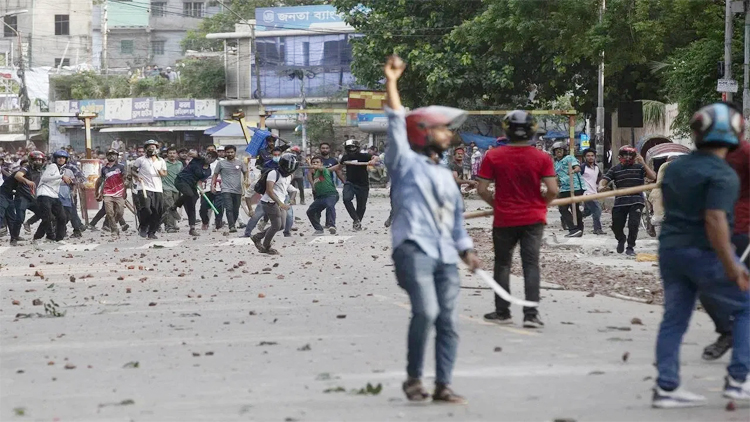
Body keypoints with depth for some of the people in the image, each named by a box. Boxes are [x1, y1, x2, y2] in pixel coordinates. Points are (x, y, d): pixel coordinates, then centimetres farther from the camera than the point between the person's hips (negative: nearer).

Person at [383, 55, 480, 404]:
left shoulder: (446, 176, 25)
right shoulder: (405, 162, 7)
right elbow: (397, 124, -3)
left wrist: (466, 249, 13)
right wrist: (391, 83, -7)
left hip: (446, 256, 6)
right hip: (414, 249, -6)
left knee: (448, 321, -1)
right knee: (426, 312, -22)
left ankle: (443, 386, 4)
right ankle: (413, 377, -7)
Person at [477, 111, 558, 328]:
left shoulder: (493, 156, -7)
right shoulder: (542, 158, -7)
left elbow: (482, 190, -8)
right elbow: (553, 190, -12)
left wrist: (495, 203, 10)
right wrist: (541, 203, 8)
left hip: (504, 219, 0)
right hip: (533, 219, 0)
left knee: (502, 264, 14)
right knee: (531, 264, 1)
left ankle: (502, 312, 19)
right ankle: (531, 314, -8)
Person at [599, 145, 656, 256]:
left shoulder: (639, 167, 4)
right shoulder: (615, 169, 8)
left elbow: (653, 177, -7)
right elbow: (604, 180, 0)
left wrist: (643, 163, -14)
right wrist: (601, 186, -24)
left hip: (636, 201, -2)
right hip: (620, 202, 2)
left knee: (633, 224, -13)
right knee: (616, 226, 6)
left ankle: (630, 247, 6)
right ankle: (621, 240, 40)